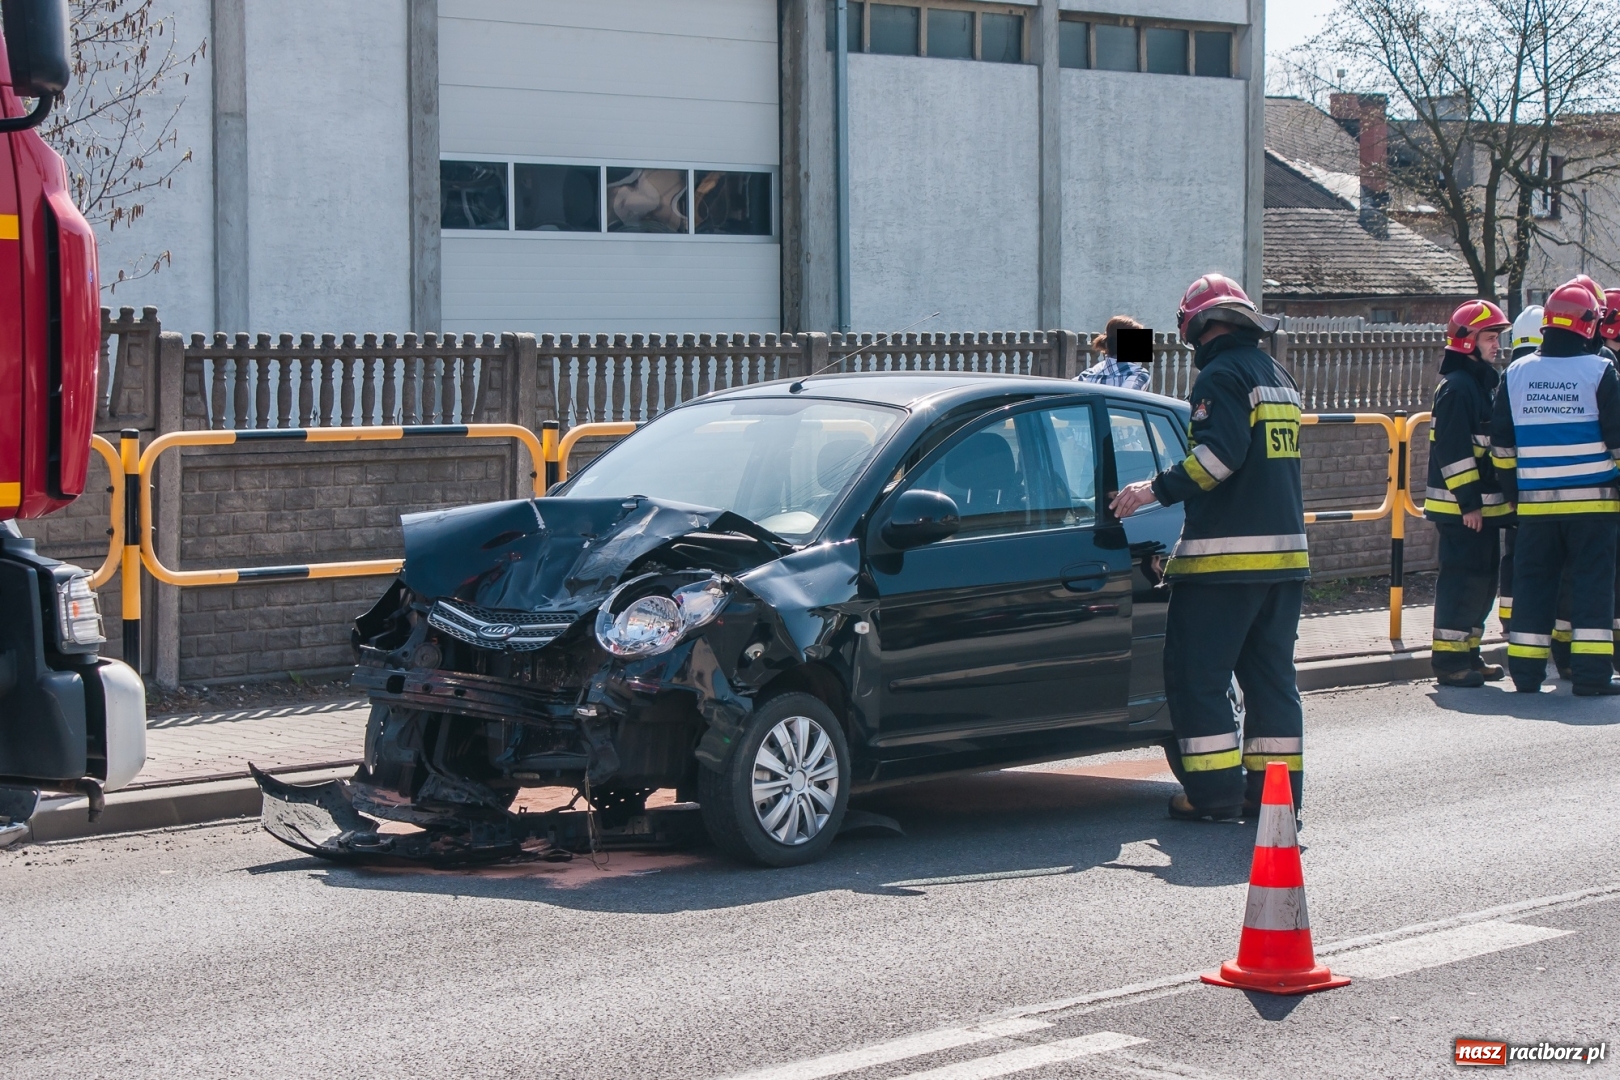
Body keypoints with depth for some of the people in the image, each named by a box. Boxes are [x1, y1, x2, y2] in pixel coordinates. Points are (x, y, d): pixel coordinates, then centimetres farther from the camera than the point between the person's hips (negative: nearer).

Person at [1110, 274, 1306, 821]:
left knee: (1196, 675, -3)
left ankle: (1215, 791, -5)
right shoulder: (1278, 377, 19)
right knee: (1271, 674, 12)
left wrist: (1158, 488, -16)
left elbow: (1221, 453, -21)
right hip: (1285, 549, 9)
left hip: (1227, 555, -9)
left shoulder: (1223, 374, -8)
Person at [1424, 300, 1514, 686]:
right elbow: (1452, 450, -21)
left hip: (1483, 503, 10)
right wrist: (1468, 502, -22)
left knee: (1483, 579, 12)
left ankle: (1467, 655, 20)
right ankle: (1449, 661, -6)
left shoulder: (1483, 383, 17)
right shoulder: (1456, 387, -15)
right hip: (1460, 507, -10)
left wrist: (1487, 498, 21)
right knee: (1463, 579, -9)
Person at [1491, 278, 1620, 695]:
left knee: (1534, 580, 9)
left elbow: (1501, 444, 8)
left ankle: (1526, 670, 9)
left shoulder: (1516, 373, 4)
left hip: (1536, 501, 3)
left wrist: (1512, 490, 17)